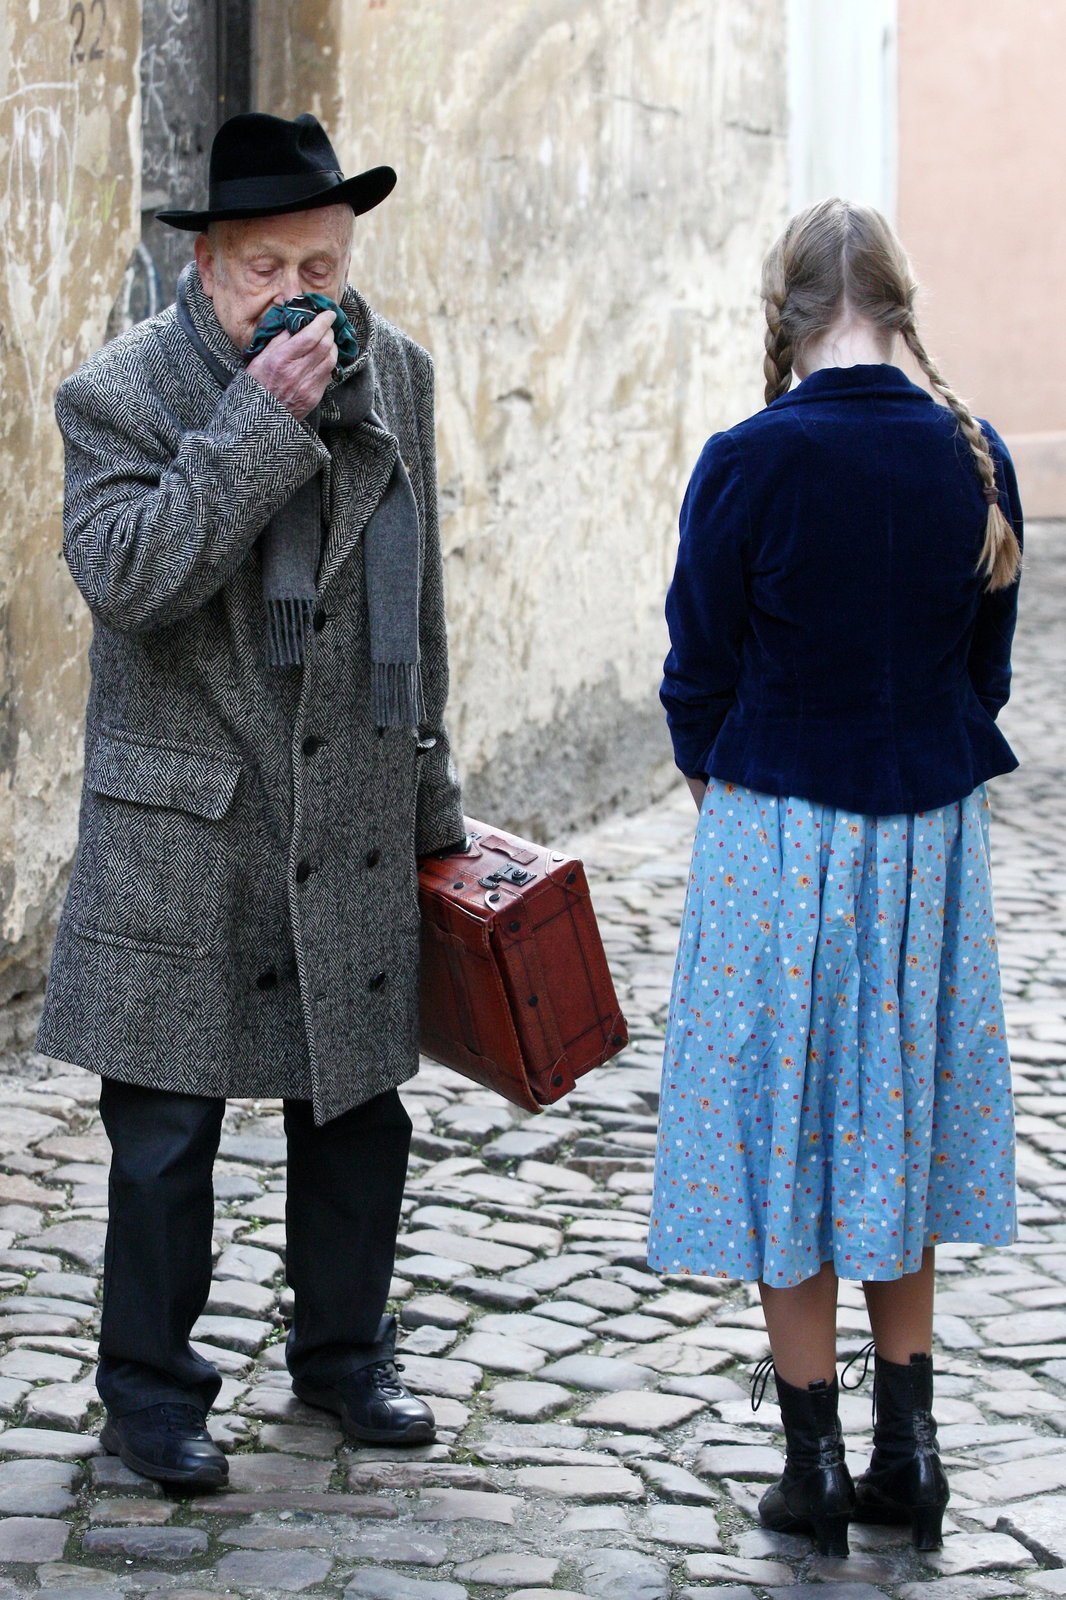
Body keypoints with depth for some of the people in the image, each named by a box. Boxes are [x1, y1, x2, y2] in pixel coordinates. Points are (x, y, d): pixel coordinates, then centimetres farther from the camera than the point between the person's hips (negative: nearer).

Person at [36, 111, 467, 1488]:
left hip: (355, 833, 5)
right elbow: (124, 574, -26)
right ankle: (150, 1391, 16)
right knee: (165, 1130, 1)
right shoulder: (118, 395, -9)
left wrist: (427, 803, 18)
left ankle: (343, 1351, 31)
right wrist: (260, 418, -26)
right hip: (185, 840, -4)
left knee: (359, 1113, 13)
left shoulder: (396, 377, 7)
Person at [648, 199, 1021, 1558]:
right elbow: (985, 665, 6)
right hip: (931, 835, 4)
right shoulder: (974, 460, -2)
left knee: (785, 1138, 8)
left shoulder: (751, 462, -15)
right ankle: (908, 1447, 20)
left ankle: (816, 1465, 13)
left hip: (781, 835, -4)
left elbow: (701, 672, -7)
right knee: (896, 1126, 17)